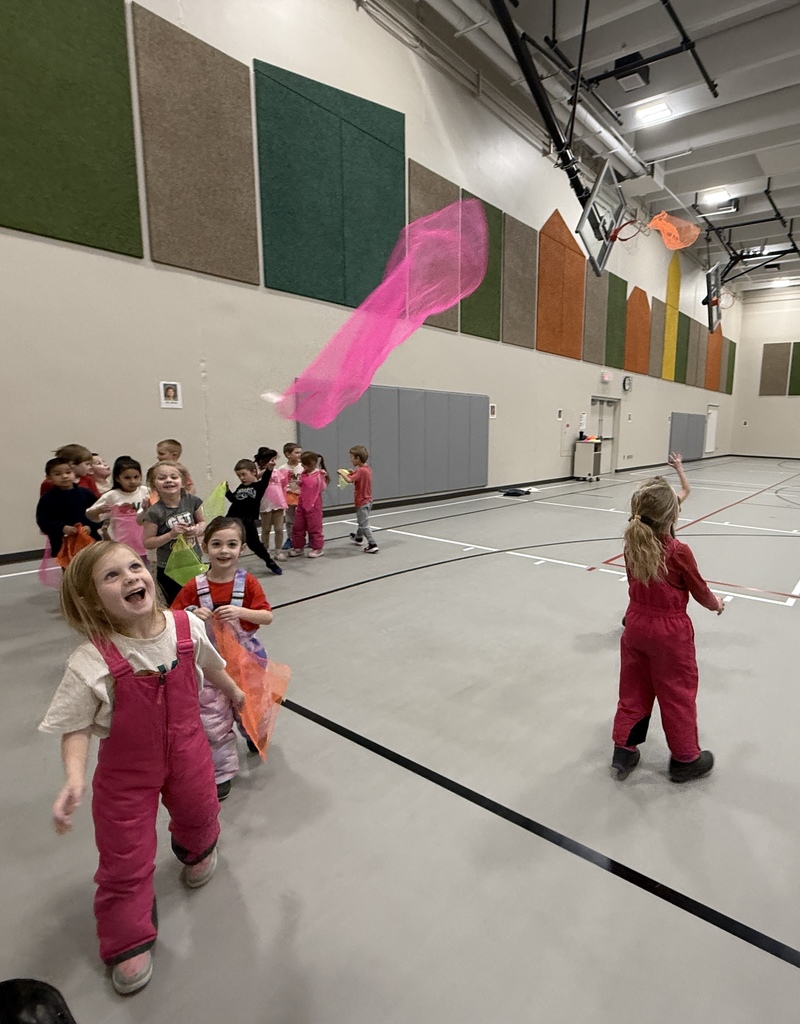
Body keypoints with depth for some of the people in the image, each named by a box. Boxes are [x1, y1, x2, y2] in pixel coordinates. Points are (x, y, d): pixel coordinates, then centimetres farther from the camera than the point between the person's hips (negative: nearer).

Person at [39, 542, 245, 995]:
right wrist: (74, 780, -31)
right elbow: (76, 729, -17)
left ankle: (197, 850, 66)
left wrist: (238, 695, 15)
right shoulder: (91, 662, -30)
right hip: (126, 770, -3)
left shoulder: (187, 627, -21)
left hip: (188, 751, 4)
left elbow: (211, 667, 1)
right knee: (126, 859, 11)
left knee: (199, 813, 29)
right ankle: (129, 941, 41)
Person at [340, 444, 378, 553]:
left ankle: (372, 544, -6)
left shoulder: (360, 471, -23)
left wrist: (342, 472, -18)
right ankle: (358, 537, 48)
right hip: (367, 500, 10)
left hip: (361, 502, -10)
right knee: (362, 520, 29)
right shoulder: (368, 469, 4)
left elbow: (349, 480, -34)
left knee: (364, 525, -5)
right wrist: (353, 473, 6)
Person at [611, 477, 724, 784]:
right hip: (670, 633, -5)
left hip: (636, 625, 5)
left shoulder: (631, 546, -7)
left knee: (633, 689, 17)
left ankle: (623, 750, 27)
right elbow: (701, 592, -7)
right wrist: (716, 604, 14)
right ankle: (685, 758, 31)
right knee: (678, 694, 13)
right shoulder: (679, 552, -22)